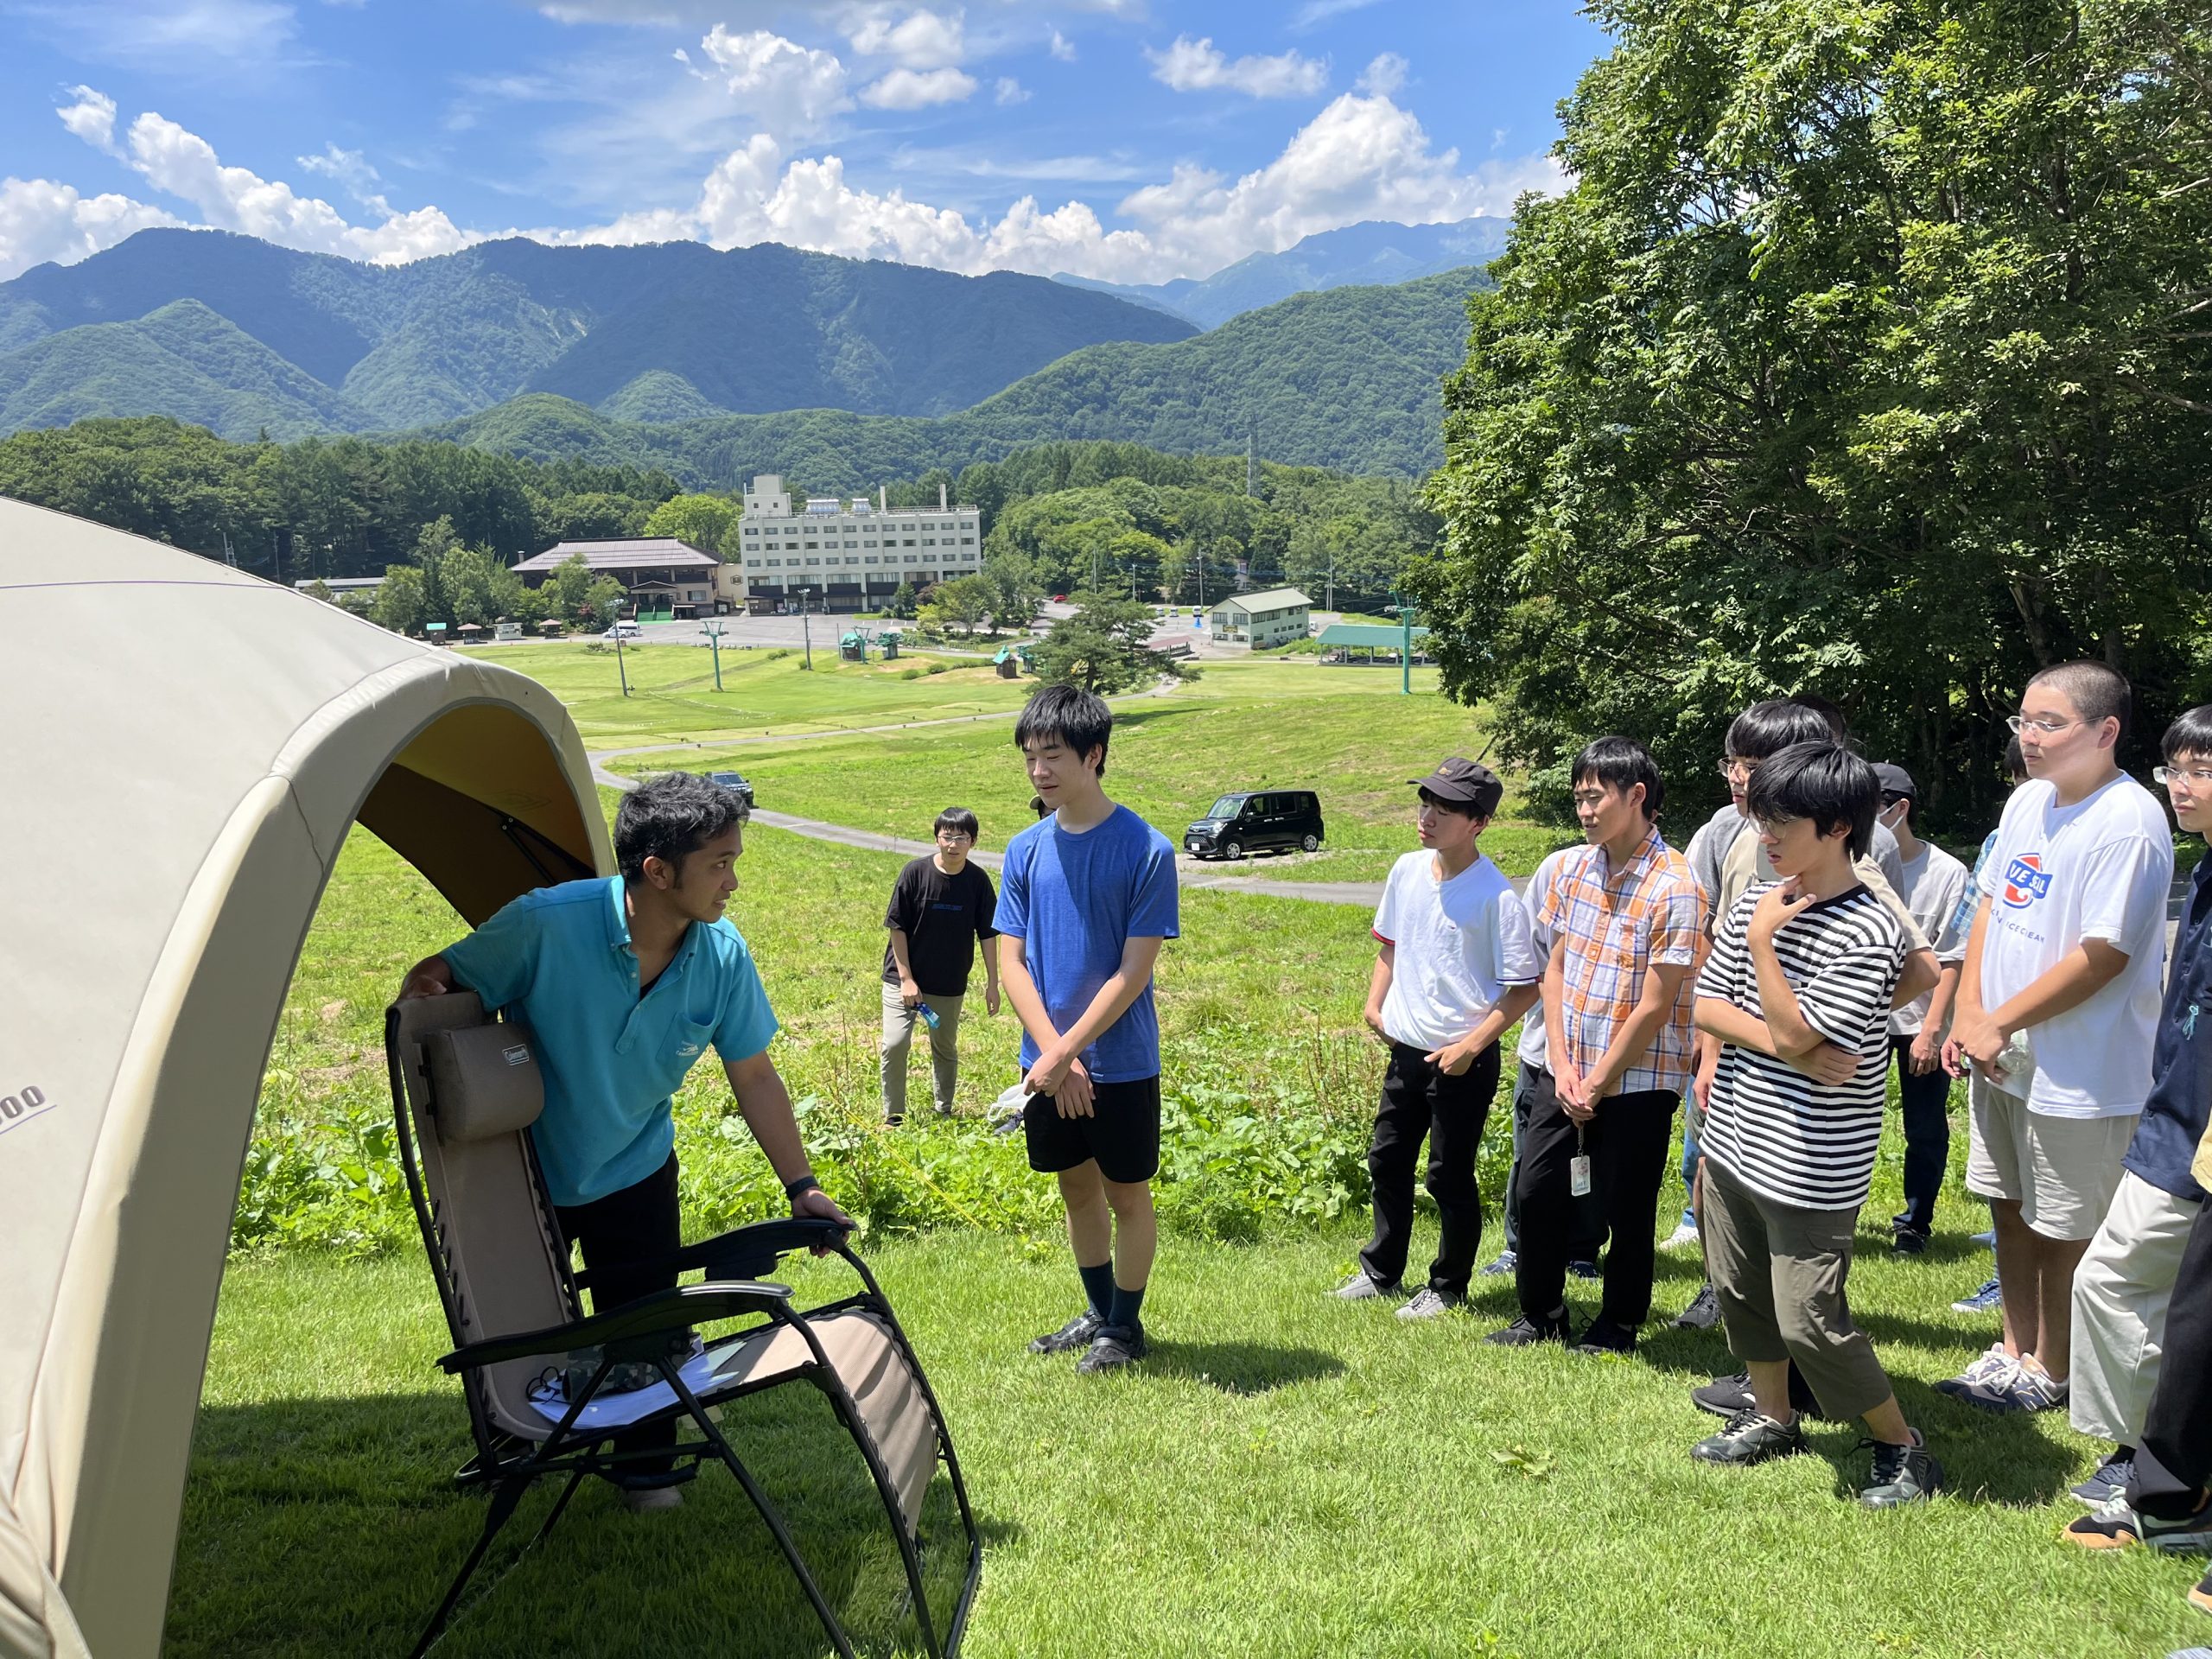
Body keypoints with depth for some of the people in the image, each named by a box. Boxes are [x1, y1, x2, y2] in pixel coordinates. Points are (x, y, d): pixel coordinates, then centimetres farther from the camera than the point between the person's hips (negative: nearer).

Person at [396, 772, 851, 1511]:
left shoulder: (724, 956, -19)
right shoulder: (546, 924, -30)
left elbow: (754, 1077, -8)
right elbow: (434, 979, -13)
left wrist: (800, 1185, -9)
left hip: (633, 1172, 2)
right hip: (522, 1171, -1)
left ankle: (647, 1465, 27)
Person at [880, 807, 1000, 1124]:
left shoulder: (978, 880, -7)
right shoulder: (916, 872, -13)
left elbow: (987, 935, 1)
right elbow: (897, 927, -8)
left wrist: (992, 984, 0)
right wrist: (906, 978, -11)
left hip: (950, 984, 2)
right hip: (903, 978, -2)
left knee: (945, 1048, 14)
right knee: (894, 1044, -12)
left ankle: (944, 1115, 32)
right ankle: (892, 1118, 3)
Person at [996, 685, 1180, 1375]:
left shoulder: (1146, 849, -14)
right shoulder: (1025, 850, 0)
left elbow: (1134, 971, -15)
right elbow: (1011, 961, -1)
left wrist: (1067, 1051, -18)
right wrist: (1053, 1053, -13)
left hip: (1122, 1063, -4)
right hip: (1046, 1064, 4)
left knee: (1127, 1195, 10)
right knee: (1078, 1189, 18)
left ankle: (1125, 1326, 28)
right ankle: (1098, 1312, 36)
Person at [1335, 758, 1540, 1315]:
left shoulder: (1496, 897, -18)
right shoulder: (1408, 871, 1)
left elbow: (1523, 988, -14)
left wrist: (1469, 1047, -18)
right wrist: (1375, 1003, 6)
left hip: (1464, 1061, -7)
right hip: (1407, 1050, 7)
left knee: (1450, 1176, 6)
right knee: (1387, 1160, 17)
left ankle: (1448, 1287, 25)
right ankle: (1381, 1270, 35)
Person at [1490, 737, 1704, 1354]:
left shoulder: (1673, 889, -17)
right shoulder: (1575, 868, 3)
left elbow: (1653, 1007, -17)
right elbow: (1555, 970, 6)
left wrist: (1596, 1085, -11)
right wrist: (1563, 1068, -3)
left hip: (1637, 1082, -6)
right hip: (1565, 1072, 6)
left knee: (1627, 1209, 8)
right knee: (1536, 1190, 9)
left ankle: (1617, 1327, 28)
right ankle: (1541, 1315, 28)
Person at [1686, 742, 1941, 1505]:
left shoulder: (1869, 933, -19)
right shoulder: (1756, 902, 2)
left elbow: (1793, 1032, -23)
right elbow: (1707, 1006, 1)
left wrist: (1762, 941, -21)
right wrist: (1775, 1041, -15)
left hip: (1811, 1169, -7)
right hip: (1733, 1142, 7)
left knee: (1810, 1323, -2)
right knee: (1741, 1293, 20)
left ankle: (1902, 1446, 20)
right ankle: (1772, 1418, 40)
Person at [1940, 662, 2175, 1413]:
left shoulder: (2129, 825, -21)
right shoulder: (2029, 799, 5)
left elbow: (2103, 956, -23)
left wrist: (1999, 1024, -16)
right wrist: (1968, 1013, -2)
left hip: (2079, 1068, -8)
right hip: (1999, 1054, 8)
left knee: (2063, 1230, 8)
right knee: (2010, 1208, 19)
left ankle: (2050, 1370, 26)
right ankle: (2014, 1348, 35)